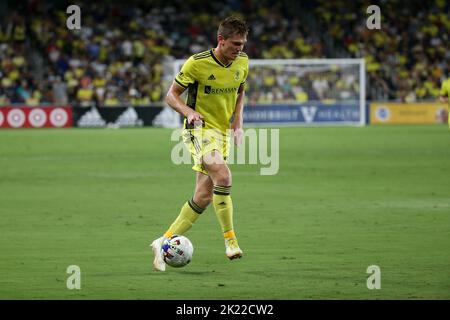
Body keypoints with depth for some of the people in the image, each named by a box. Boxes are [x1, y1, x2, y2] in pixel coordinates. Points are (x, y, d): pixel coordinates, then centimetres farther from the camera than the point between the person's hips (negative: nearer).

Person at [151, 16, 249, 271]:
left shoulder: (243, 62, 2)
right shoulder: (197, 63, -15)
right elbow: (172, 95, -8)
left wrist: (238, 119, 4)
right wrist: (189, 112, -27)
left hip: (222, 132, 7)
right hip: (200, 128, -7)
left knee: (204, 197, 3)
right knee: (223, 176, -29)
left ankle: (165, 242, 13)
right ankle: (231, 240, -22)